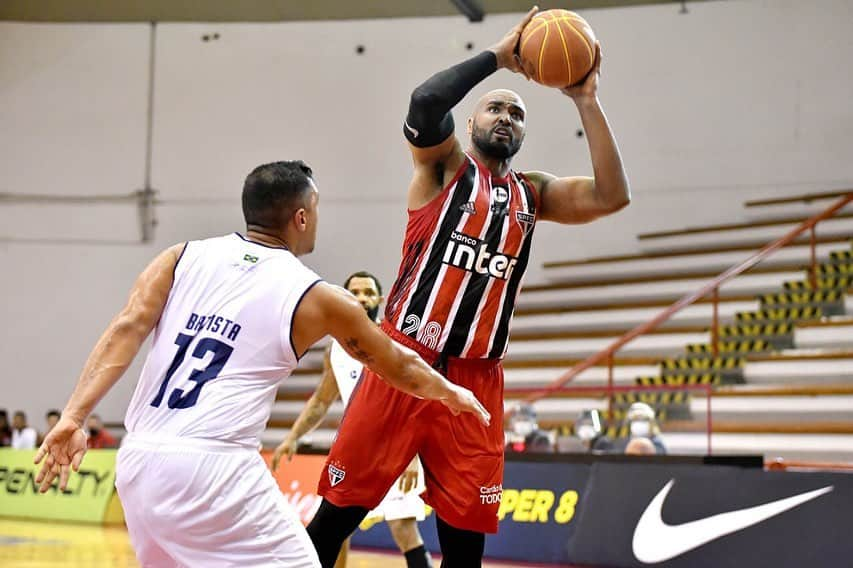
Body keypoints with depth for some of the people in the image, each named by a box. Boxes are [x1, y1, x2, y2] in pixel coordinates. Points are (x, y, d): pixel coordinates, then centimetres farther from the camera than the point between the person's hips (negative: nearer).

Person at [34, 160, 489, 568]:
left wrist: (74, 417, -9)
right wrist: (452, 394, 38)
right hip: (212, 468, -6)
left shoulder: (183, 258, 12)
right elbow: (399, 367, 20)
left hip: (137, 464, 6)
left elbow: (126, 330, -3)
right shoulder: (316, 298, 5)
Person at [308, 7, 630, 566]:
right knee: (340, 508, -2)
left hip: (477, 378, 4)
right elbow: (426, 101, -17)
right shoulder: (445, 165, 4)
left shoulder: (534, 193, 16)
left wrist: (587, 101, -1)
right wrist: (498, 56, -10)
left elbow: (613, 196, 1)